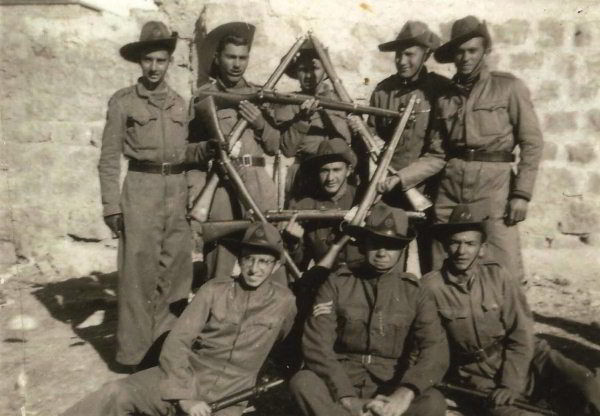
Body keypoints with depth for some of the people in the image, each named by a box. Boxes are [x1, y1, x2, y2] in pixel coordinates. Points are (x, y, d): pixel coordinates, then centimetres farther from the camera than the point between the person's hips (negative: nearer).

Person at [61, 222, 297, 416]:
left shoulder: (284, 302, 2)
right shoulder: (214, 290, 1)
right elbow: (176, 342, -6)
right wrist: (184, 395, -16)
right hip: (187, 376, 1)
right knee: (117, 394, -23)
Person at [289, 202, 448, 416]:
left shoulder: (415, 292, 4)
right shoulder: (337, 282, 1)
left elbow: (435, 350, -9)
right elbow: (316, 342, -7)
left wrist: (406, 393, -27)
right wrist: (346, 396, -20)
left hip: (391, 388, 1)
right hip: (341, 384, 0)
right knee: (302, 382, -31)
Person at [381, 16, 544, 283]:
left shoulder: (508, 87, 3)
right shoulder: (445, 97, 12)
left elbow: (532, 143, -1)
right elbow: (436, 156, 8)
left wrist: (521, 193, -9)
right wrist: (399, 179, -5)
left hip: (493, 184, -3)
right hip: (450, 186, 4)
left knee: (505, 273, -7)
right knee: (441, 272, 7)